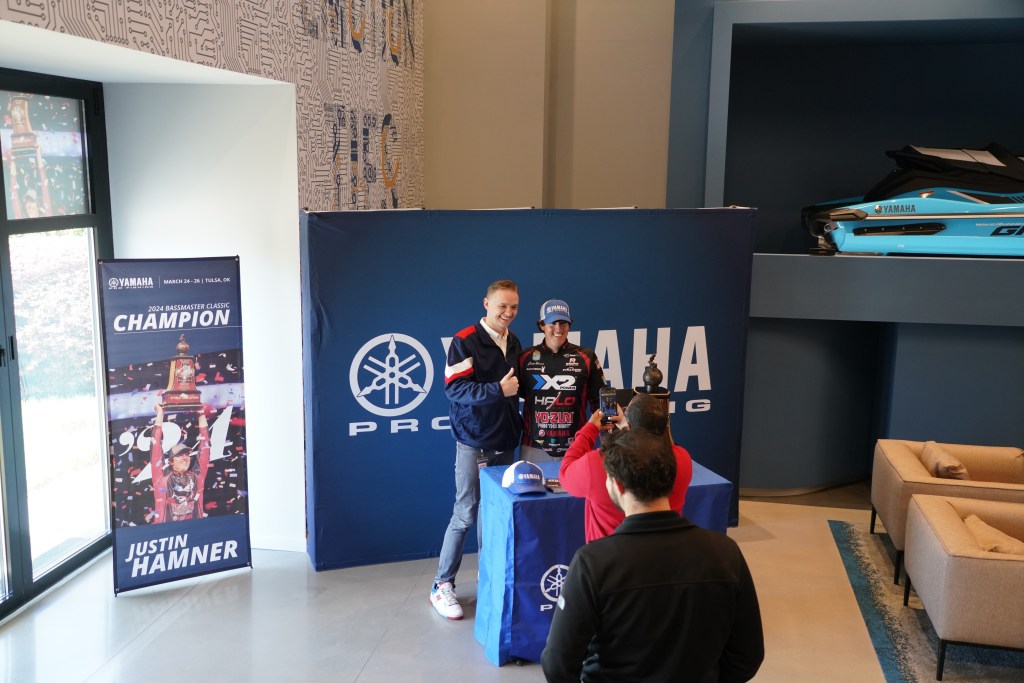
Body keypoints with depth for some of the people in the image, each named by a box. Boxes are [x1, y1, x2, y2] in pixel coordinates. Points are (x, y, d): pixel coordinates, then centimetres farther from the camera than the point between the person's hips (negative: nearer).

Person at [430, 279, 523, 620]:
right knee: (465, 515, -2)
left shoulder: (514, 343, 11)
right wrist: (497, 390, -26)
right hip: (474, 442, -6)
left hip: (505, 442, 6)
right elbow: (454, 388, -17)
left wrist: (517, 424, 9)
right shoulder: (465, 341, -10)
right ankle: (442, 585, 10)